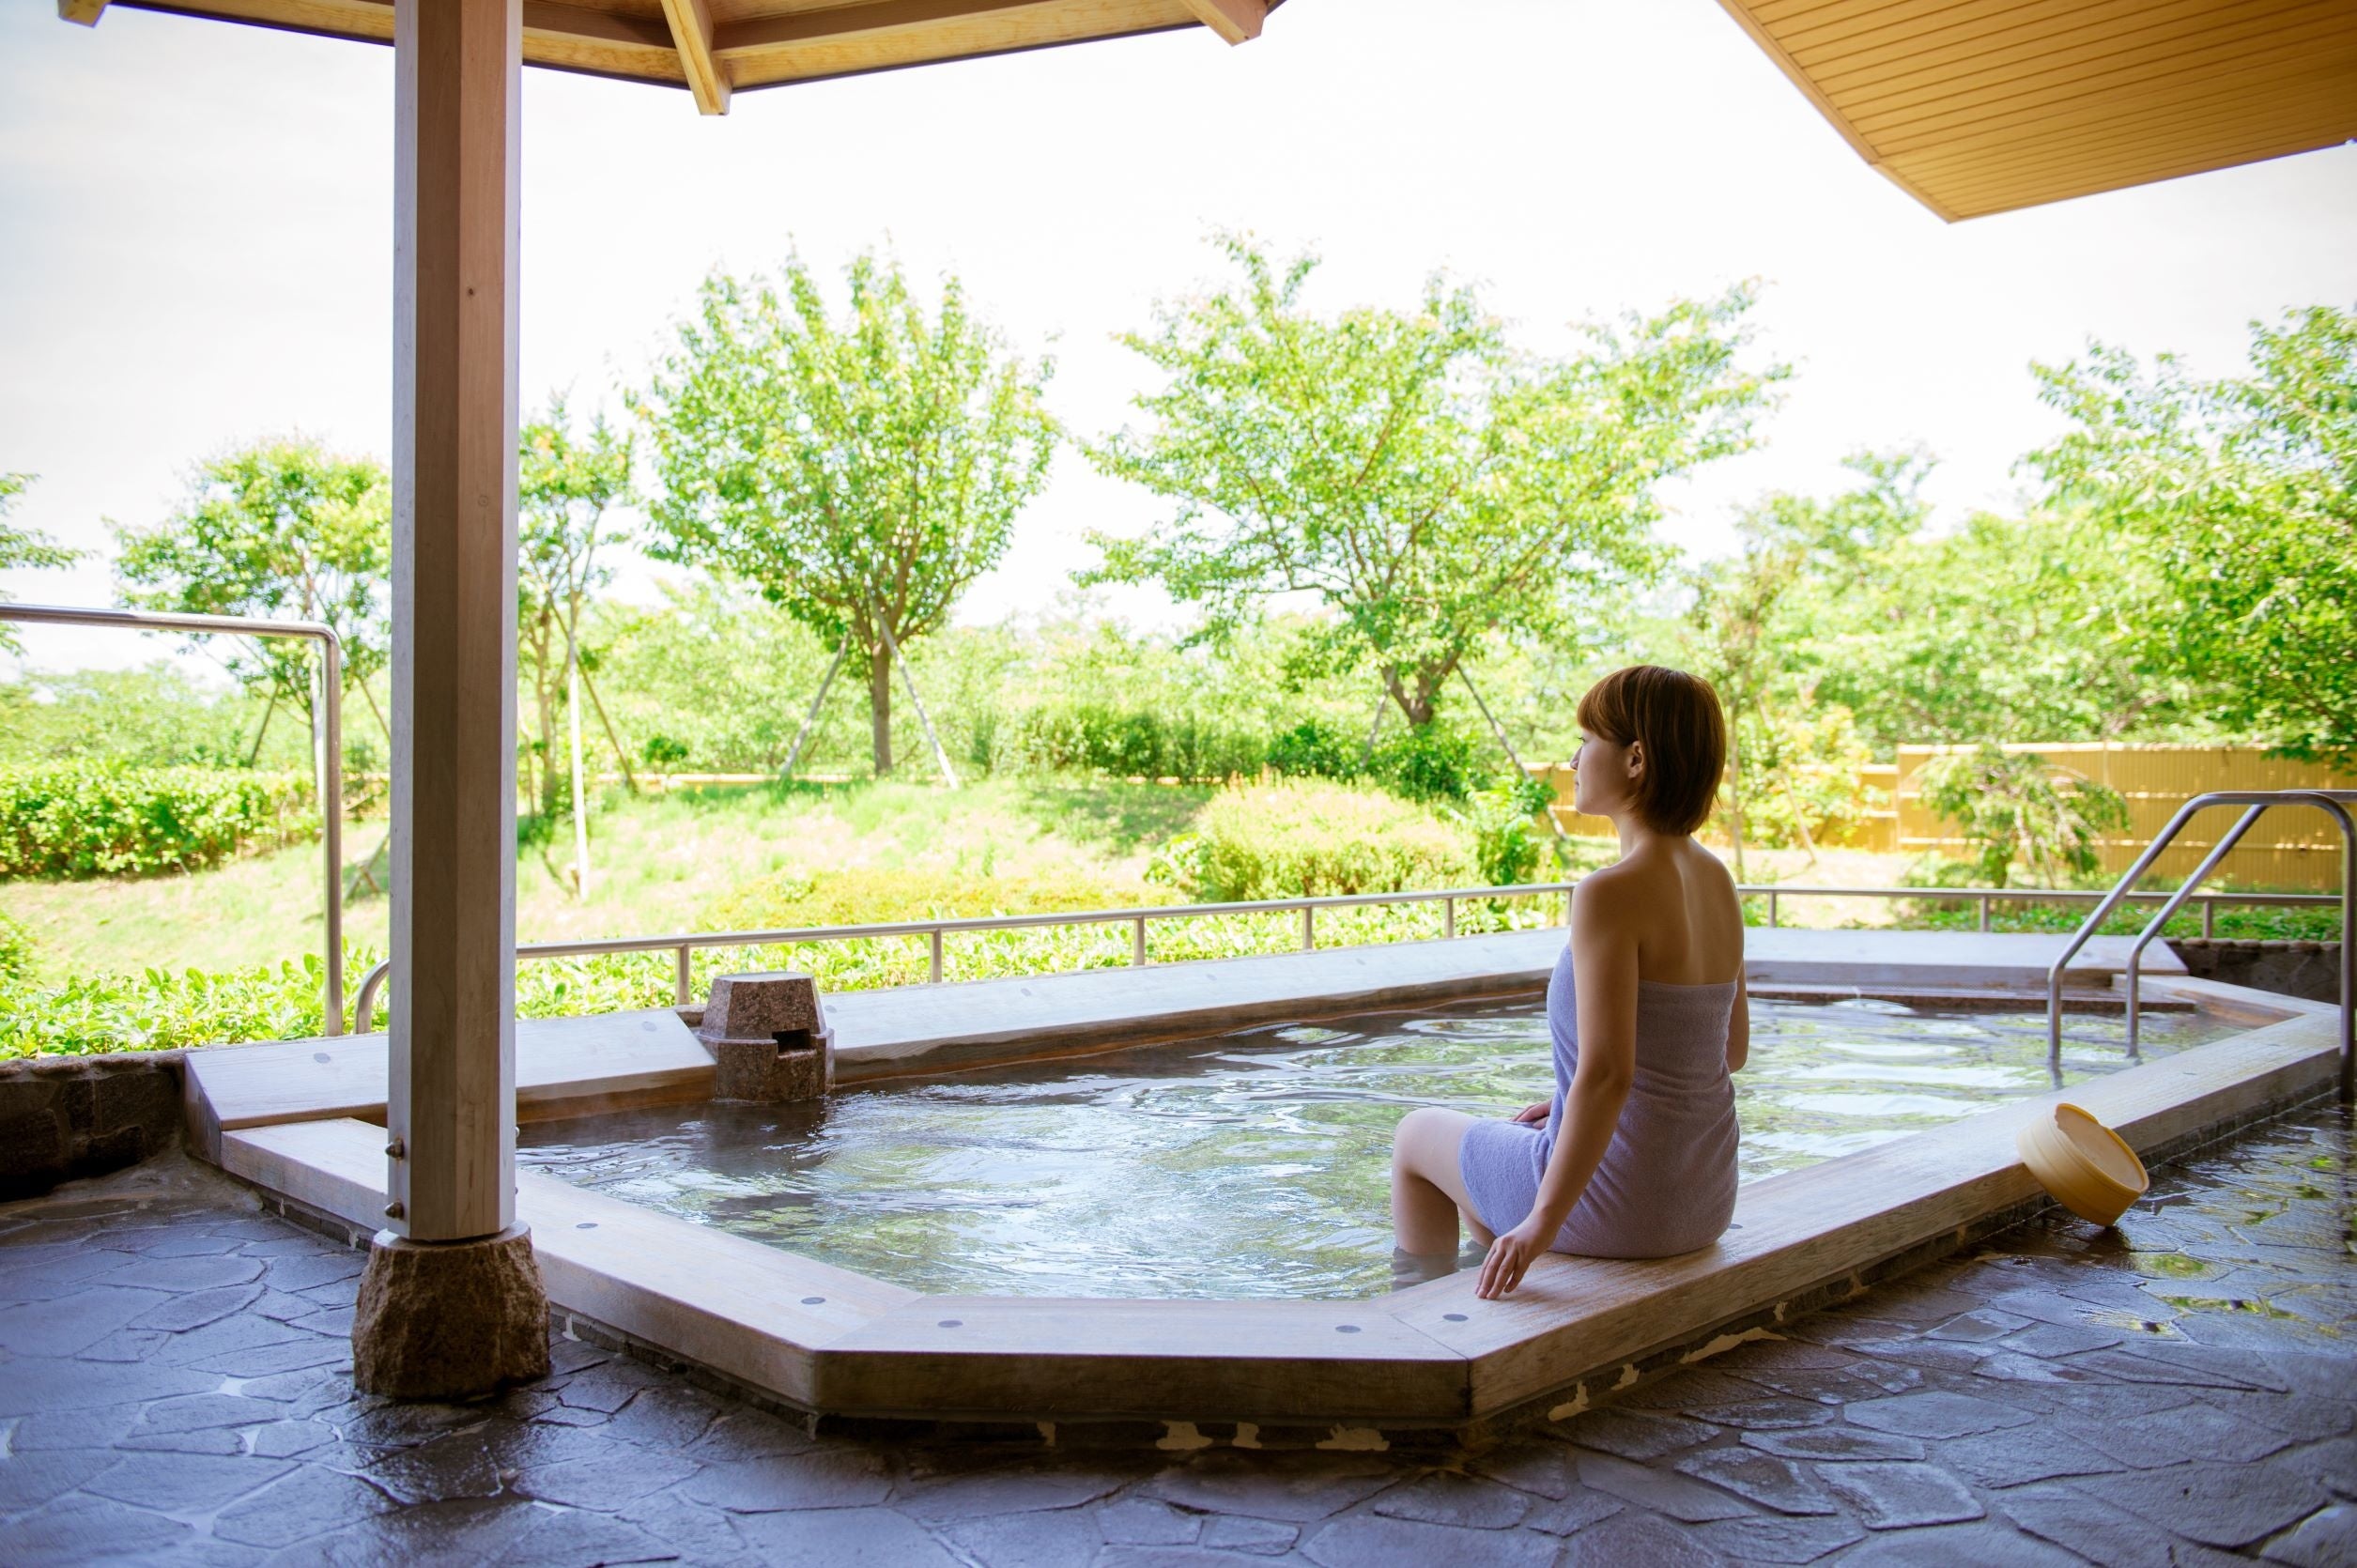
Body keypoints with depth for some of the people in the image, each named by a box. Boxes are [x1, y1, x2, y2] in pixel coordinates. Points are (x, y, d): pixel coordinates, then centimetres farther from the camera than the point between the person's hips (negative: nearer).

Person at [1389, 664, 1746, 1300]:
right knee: (1478, 1152, 32)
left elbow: (1607, 1073, -29)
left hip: (1619, 1201, -7)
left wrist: (1544, 1220, -23)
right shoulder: (1716, 880, 2)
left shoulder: (1611, 893, -24)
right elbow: (1732, 1047, 12)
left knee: (1418, 1135, 20)